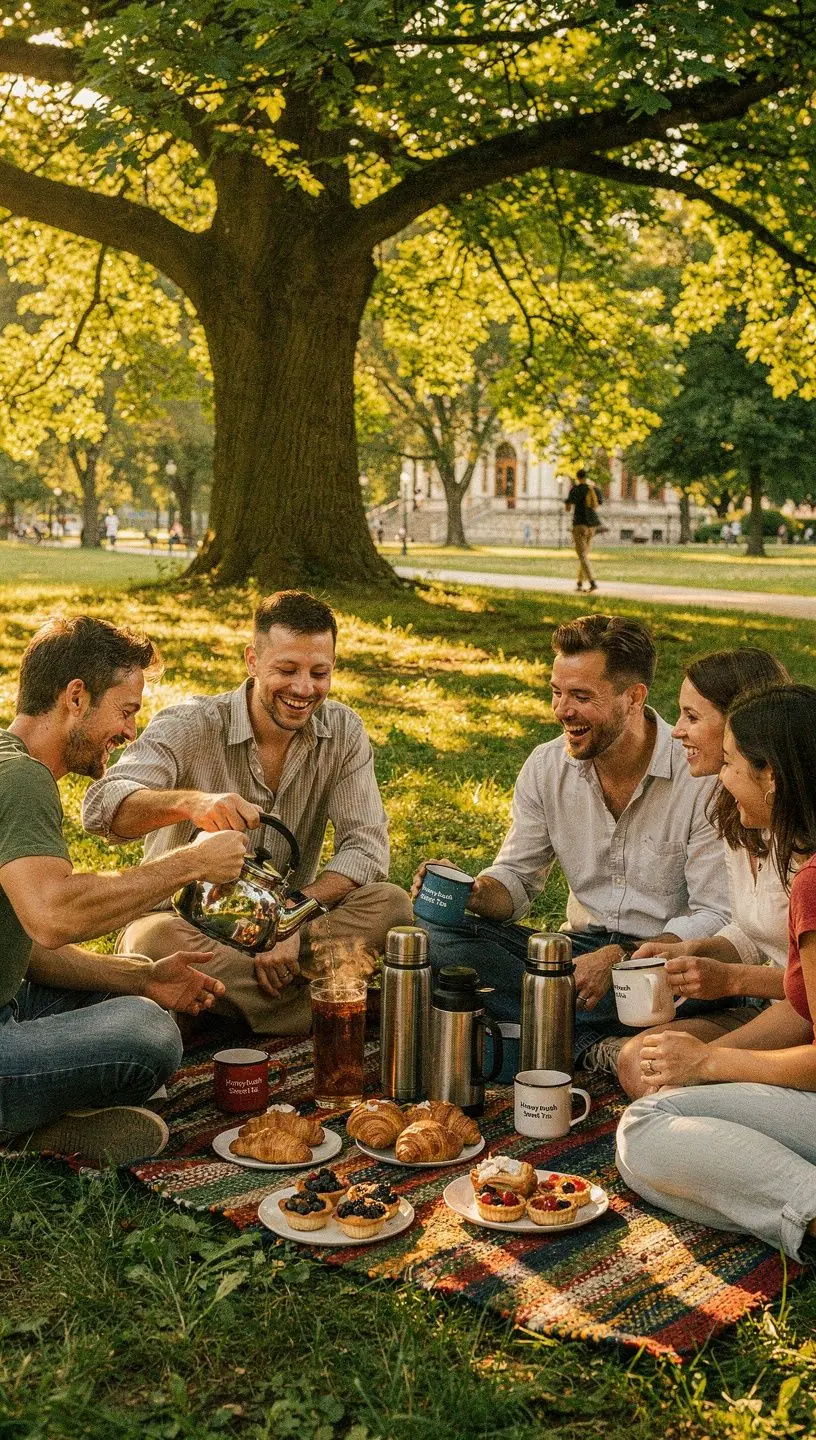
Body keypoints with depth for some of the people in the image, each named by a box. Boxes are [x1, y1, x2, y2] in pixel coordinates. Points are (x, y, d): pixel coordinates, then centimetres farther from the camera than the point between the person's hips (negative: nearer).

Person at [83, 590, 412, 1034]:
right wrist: (188, 802, -50)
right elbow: (100, 807, -29)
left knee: (391, 904, -21)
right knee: (154, 941, -38)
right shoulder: (188, 727, -14)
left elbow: (366, 847, -8)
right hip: (186, 919, -3)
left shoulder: (342, 732, -3)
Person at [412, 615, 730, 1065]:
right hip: (579, 948, 4)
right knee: (440, 935, -17)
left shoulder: (703, 778, -15)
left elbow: (717, 918, -16)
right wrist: (471, 892, -17)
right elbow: (517, 878, 7)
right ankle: (589, 1041, -24)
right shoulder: (547, 767, 1)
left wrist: (619, 958, -29)